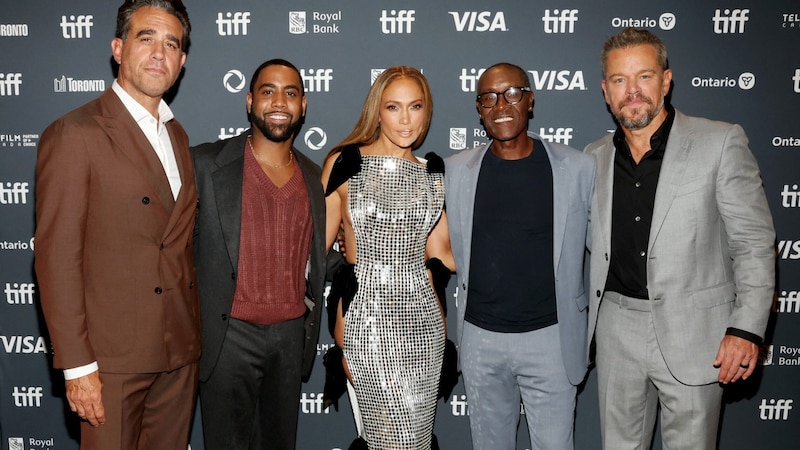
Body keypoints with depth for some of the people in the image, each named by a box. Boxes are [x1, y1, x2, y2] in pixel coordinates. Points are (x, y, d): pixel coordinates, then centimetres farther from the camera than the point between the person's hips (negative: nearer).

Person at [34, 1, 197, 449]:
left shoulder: (177, 135, 12)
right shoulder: (74, 134, -9)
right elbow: (56, 257, -12)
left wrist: (195, 329, 9)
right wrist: (76, 365, -14)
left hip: (182, 351, 6)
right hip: (113, 356, -6)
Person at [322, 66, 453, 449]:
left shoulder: (434, 172, 9)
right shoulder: (345, 162, -1)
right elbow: (319, 244, 0)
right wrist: (335, 320, -5)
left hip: (421, 315, 4)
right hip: (365, 311, -4)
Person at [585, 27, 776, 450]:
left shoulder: (721, 143, -7)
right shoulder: (595, 157, 6)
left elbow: (754, 243, -7)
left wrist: (747, 328, -14)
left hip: (692, 332, -3)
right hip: (617, 329, 4)